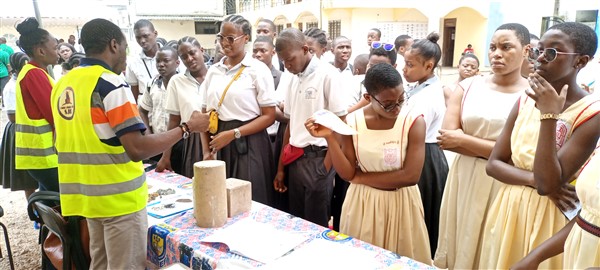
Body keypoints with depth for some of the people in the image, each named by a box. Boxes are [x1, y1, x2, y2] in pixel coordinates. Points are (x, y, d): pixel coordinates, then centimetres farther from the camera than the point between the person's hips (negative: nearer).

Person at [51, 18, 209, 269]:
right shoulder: (111, 83, -18)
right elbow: (138, 148, -24)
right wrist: (187, 127, -17)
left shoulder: (63, 83, 7)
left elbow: (73, 140, 16)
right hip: (118, 196, -8)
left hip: (87, 193, 8)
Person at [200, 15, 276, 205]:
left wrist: (233, 134, -15)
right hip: (218, 143, 4)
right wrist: (206, 151, 0)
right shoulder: (214, 71, 9)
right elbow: (206, 114, 11)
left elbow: (269, 116, -8)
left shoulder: (258, 69, -5)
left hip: (248, 144, -4)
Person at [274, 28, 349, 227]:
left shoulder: (327, 75, -10)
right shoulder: (292, 79, 10)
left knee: (317, 225, 3)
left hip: (318, 158, -6)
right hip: (295, 160, 6)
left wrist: (326, 167, -13)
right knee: (296, 222, 15)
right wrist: (281, 167, 13)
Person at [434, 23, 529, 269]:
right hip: (464, 179, 2)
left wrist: (464, 140, -12)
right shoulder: (467, 86, 2)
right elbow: (447, 137, -7)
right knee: (459, 246, 16)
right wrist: (497, 150, -13)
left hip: (505, 185, -2)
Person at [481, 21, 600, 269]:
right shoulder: (525, 101, 0)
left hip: (552, 217, -5)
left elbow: (547, 184, -24)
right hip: (509, 211, 5)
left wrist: (548, 116, -27)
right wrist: (533, 179, -18)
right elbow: (493, 164, -1)